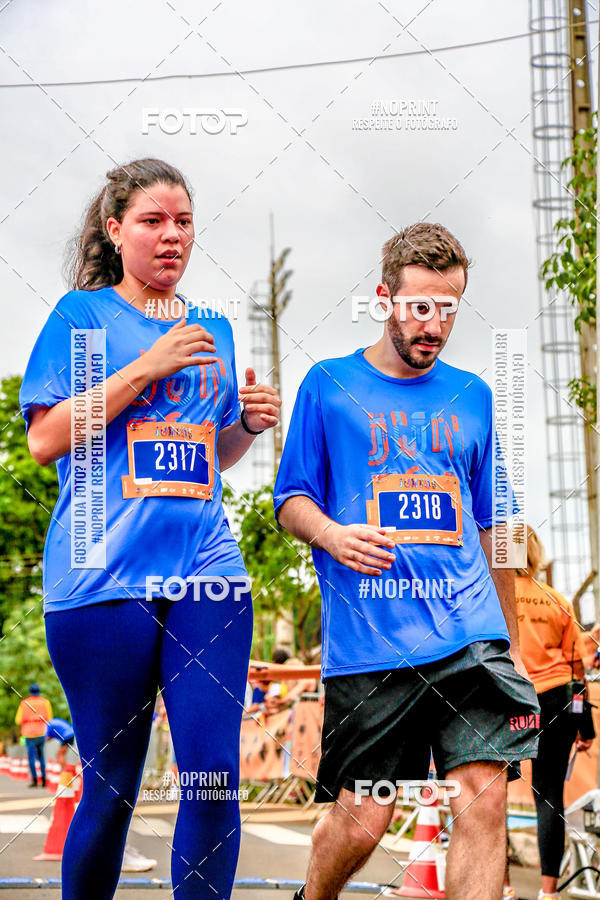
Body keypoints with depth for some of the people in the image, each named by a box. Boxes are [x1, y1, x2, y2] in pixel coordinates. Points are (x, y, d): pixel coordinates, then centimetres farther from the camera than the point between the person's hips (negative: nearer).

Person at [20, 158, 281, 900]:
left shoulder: (212, 331, 18)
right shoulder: (82, 315, 5)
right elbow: (45, 440, -4)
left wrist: (249, 424, 5)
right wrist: (145, 367, -10)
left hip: (207, 569, 4)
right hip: (104, 574, -4)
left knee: (215, 777, -4)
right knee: (111, 786, 2)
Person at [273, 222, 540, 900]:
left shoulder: (471, 396, 16)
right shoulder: (329, 386, 6)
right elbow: (291, 504, 7)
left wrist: (510, 640, 20)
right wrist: (333, 535, -16)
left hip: (471, 635, 3)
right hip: (367, 639, -3)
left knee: (483, 793, -11)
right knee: (362, 819, -1)